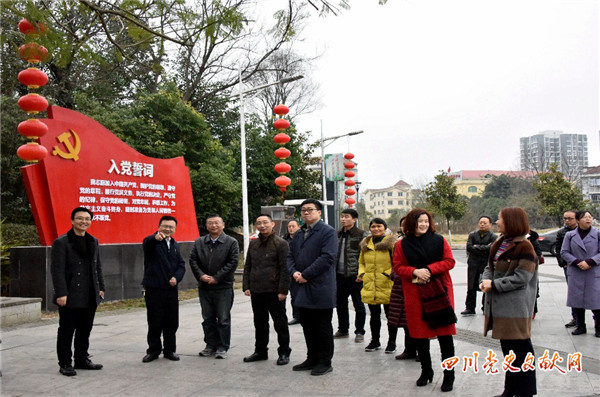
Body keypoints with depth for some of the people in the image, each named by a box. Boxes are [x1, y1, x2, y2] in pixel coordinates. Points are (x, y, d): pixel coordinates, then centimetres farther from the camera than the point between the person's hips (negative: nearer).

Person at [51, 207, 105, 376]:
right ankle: (65, 364, 14)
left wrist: (100, 288, 12)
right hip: (70, 297, -6)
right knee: (66, 332, 4)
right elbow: (57, 270, -12)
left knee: (85, 331, 14)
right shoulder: (61, 242, -7)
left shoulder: (93, 241, 12)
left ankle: (82, 359, 26)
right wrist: (61, 293, -18)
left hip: (90, 297, 6)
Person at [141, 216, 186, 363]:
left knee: (172, 323, 10)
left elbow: (181, 265, 12)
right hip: (154, 289, -5)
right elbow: (147, 242, -31)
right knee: (155, 323, 3)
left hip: (171, 289, 5)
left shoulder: (175, 245, 14)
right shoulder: (153, 242, -6)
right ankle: (153, 350, 18)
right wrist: (156, 237, -55)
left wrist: (176, 277, -9)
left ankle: (170, 350, 23)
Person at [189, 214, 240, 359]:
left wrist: (216, 278, -14)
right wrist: (201, 275, -11)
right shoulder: (199, 242, 9)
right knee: (208, 319, 12)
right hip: (204, 287, 4)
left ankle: (222, 347, 10)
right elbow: (193, 260, 4)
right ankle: (211, 346, 22)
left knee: (223, 319, 1)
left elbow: (232, 263, -10)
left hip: (223, 287, -4)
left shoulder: (231, 242, -3)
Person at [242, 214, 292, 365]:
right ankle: (260, 351, 27)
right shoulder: (253, 244, 12)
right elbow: (248, 267, 16)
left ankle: (284, 353, 15)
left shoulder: (281, 243, -6)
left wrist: (283, 290, -15)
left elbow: (285, 268, -10)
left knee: (280, 323, 4)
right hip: (256, 291, 6)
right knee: (260, 323, 15)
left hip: (274, 291, -6)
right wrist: (246, 286, 7)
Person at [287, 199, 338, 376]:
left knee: (323, 327, 3)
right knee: (307, 325, 14)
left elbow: (327, 257, -17)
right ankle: (312, 359, 26)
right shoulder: (298, 234, 17)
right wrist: (294, 272, -5)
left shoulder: (327, 231, -7)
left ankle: (325, 362, 13)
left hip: (320, 288, -7)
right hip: (303, 289, 7)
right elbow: (290, 256, 16)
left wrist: (306, 275, -17)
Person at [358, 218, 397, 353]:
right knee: (374, 315, 14)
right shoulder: (365, 244, 12)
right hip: (370, 286, 5)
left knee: (390, 315, 4)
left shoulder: (391, 243, -4)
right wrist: (362, 273, 5)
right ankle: (375, 341, 26)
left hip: (387, 286, -4)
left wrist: (389, 273, -17)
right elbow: (361, 262, 22)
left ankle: (392, 342, 16)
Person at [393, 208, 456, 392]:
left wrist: (429, 269, -15)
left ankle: (449, 374, 11)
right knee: (419, 333, 9)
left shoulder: (439, 240, 1)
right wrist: (415, 271, -14)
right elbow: (398, 266, 4)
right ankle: (426, 371, 26)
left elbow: (449, 261, -2)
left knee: (445, 333, -1)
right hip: (414, 294, 2)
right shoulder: (402, 244, 4)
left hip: (439, 292, -1)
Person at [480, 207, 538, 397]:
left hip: (516, 308, -8)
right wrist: (485, 280, -6)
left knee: (521, 349, 1)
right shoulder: (500, 243, 12)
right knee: (508, 349, 18)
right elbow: (490, 267, 15)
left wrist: (493, 284, -17)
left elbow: (521, 278, -19)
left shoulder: (524, 247, -14)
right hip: (500, 306, 9)